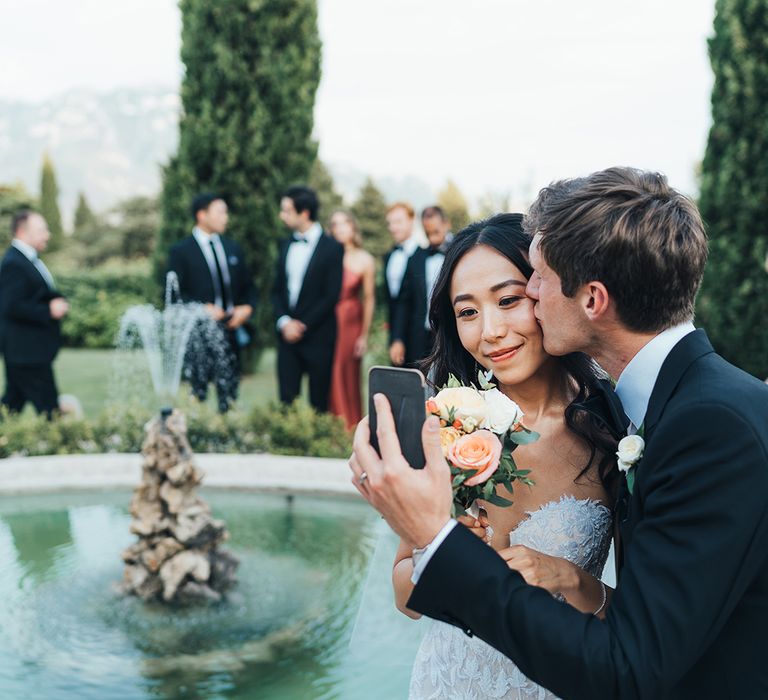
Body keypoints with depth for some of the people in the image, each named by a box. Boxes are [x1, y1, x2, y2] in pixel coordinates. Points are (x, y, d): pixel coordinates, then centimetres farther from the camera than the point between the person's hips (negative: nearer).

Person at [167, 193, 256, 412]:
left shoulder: (233, 247, 15)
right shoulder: (180, 251, -1)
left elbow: (248, 286, 18)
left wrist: (247, 307, -2)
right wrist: (203, 308, -17)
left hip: (230, 331, 5)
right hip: (197, 334, -4)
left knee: (229, 398, 4)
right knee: (197, 397, -3)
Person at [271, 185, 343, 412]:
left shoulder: (332, 248, -5)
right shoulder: (286, 245, 13)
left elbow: (331, 296, -9)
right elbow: (277, 289, 12)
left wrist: (303, 326, -11)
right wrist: (284, 322, -5)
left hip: (318, 337, -4)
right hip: (287, 334, 5)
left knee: (319, 404, 2)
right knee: (286, 400, 1)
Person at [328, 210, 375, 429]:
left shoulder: (365, 260, 1)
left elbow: (369, 299, 3)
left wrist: (364, 335, 1)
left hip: (351, 323, -1)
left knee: (348, 378, 3)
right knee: (328, 379, 2)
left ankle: (350, 433, 12)